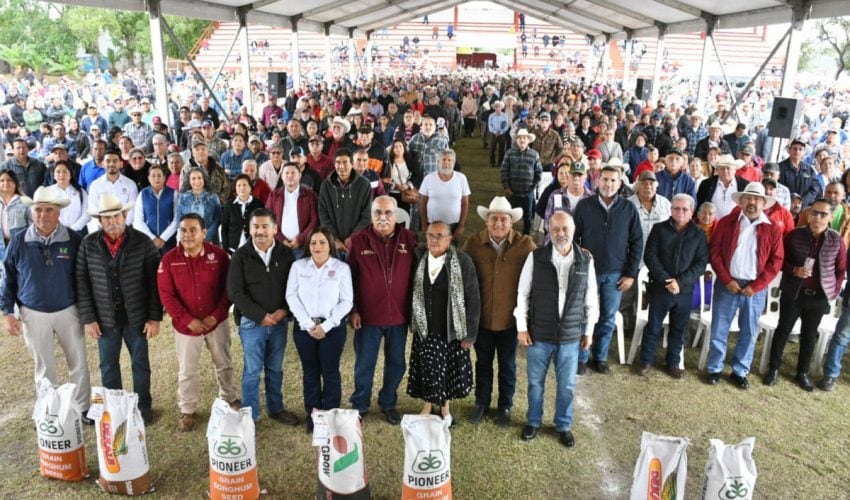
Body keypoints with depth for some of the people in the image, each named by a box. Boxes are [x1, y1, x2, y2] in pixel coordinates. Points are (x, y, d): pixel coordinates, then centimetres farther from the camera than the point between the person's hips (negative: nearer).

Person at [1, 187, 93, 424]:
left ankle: (82, 408, 26)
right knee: (45, 367, 15)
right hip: (34, 315, 1)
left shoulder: (73, 239, -9)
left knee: (79, 363, 9)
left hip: (68, 311, 0)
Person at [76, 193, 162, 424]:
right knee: (108, 366, 16)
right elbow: (82, 282, -1)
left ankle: (143, 406, 31)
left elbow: (155, 281, -8)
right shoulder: (88, 244, -4)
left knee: (140, 364, 13)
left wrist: (155, 317, -10)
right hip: (105, 319, 2)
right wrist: (88, 318, -5)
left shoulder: (142, 242, -10)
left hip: (137, 318, -2)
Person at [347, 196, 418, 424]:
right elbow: (350, 278, -2)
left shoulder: (409, 239, -3)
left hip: (399, 315, 2)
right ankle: (359, 405, 31)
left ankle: (388, 403, 35)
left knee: (396, 363, 15)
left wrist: (414, 309, 1)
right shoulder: (358, 240, -5)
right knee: (364, 364, 12)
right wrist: (353, 310, -5)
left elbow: (416, 274, 3)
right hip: (367, 315, -1)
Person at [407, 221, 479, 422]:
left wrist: (469, 334, -10)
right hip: (424, 329, 3)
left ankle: (445, 406, 36)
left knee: (448, 370, 12)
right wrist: (413, 322, 5)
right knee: (426, 370, 14)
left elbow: (473, 300, -10)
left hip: (451, 330, -2)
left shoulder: (463, 262, -14)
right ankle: (427, 405, 36)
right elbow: (413, 294, 6)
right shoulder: (420, 259, -3)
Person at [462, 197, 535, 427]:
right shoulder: (473, 243, -9)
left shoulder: (525, 244, -13)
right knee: (483, 362, 20)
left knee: (507, 365, 18)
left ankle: (505, 406, 40)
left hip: (510, 318, -1)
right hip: (481, 317, 1)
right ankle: (481, 402, 42)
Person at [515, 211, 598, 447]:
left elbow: (590, 299, 2)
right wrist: (522, 327, -4)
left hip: (571, 335, 1)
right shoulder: (536, 257, -11)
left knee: (567, 385, 15)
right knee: (536, 382, 16)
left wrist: (588, 331, 6)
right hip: (539, 333, -1)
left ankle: (563, 425, 38)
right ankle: (533, 421, 39)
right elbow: (522, 294, -3)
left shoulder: (586, 259, -6)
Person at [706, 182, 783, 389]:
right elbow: (715, 252, -1)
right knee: (719, 330, 5)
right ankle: (714, 369, 18)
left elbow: (776, 261, 0)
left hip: (755, 288, 1)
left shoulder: (773, 229, 1)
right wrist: (727, 280, -10)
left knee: (749, 332, 9)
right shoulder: (726, 222, 1)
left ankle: (739, 372, 23)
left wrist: (755, 286, -9)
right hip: (727, 284, -1)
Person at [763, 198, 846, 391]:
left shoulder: (837, 240, -2)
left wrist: (834, 291, -1)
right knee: (783, 330, 7)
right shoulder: (795, 235, -6)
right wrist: (794, 270, -16)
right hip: (793, 293, -1)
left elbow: (841, 269, 6)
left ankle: (803, 373, 26)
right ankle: (774, 368, 19)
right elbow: (780, 260, 2)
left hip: (819, 296, 1)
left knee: (809, 335, 12)